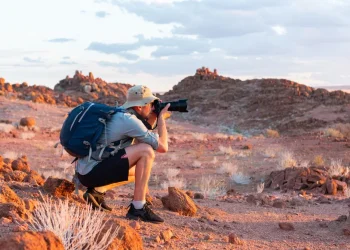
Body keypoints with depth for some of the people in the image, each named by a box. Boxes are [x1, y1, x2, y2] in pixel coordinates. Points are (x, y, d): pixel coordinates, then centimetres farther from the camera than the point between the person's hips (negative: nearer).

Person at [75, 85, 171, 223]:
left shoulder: (120, 114, 12)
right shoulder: (129, 120, -15)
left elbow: (142, 136, 26)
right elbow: (162, 146, -14)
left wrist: (155, 116, 14)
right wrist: (161, 117, -1)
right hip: (92, 172, -10)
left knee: (138, 169, 26)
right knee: (146, 151, -17)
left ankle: (97, 191, 12)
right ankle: (138, 208, -15)